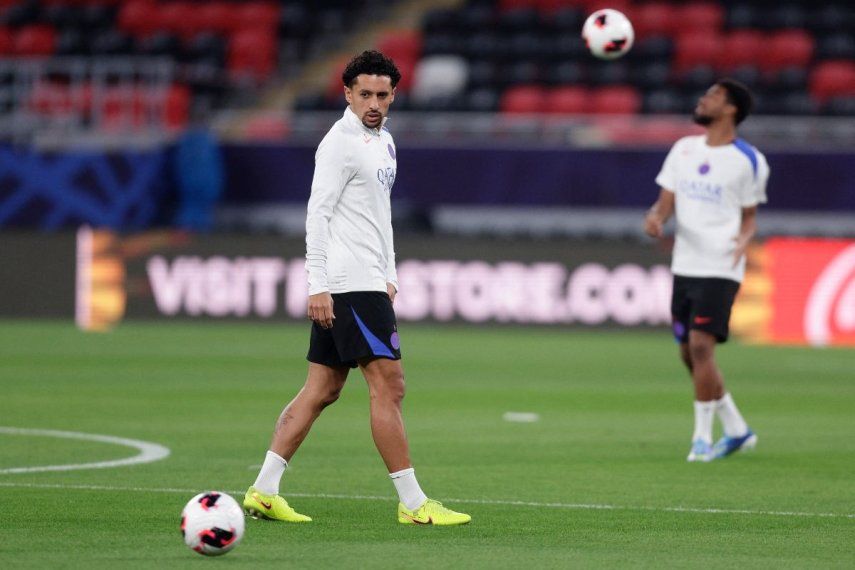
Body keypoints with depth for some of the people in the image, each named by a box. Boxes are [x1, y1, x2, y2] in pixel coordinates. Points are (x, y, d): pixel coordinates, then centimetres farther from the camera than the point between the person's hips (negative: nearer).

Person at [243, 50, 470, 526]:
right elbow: (318, 214, -15)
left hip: (370, 283, 10)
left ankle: (264, 490, 9)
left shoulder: (383, 142, 18)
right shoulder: (341, 143, -11)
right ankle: (413, 503, -7)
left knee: (323, 389, 8)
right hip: (347, 286, -10)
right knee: (389, 385, -9)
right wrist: (319, 286, -19)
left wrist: (390, 277, 21)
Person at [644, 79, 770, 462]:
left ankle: (702, 438, -5)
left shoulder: (749, 161, -4)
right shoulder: (683, 149, 10)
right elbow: (666, 201, 10)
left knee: (700, 347, -16)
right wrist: (655, 217, -12)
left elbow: (749, 215, 3)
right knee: (689, 354, 10)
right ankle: (737, 430, 24)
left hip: (720, 269, -6)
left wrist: (744, 238, -18)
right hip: (684, 266, 6)